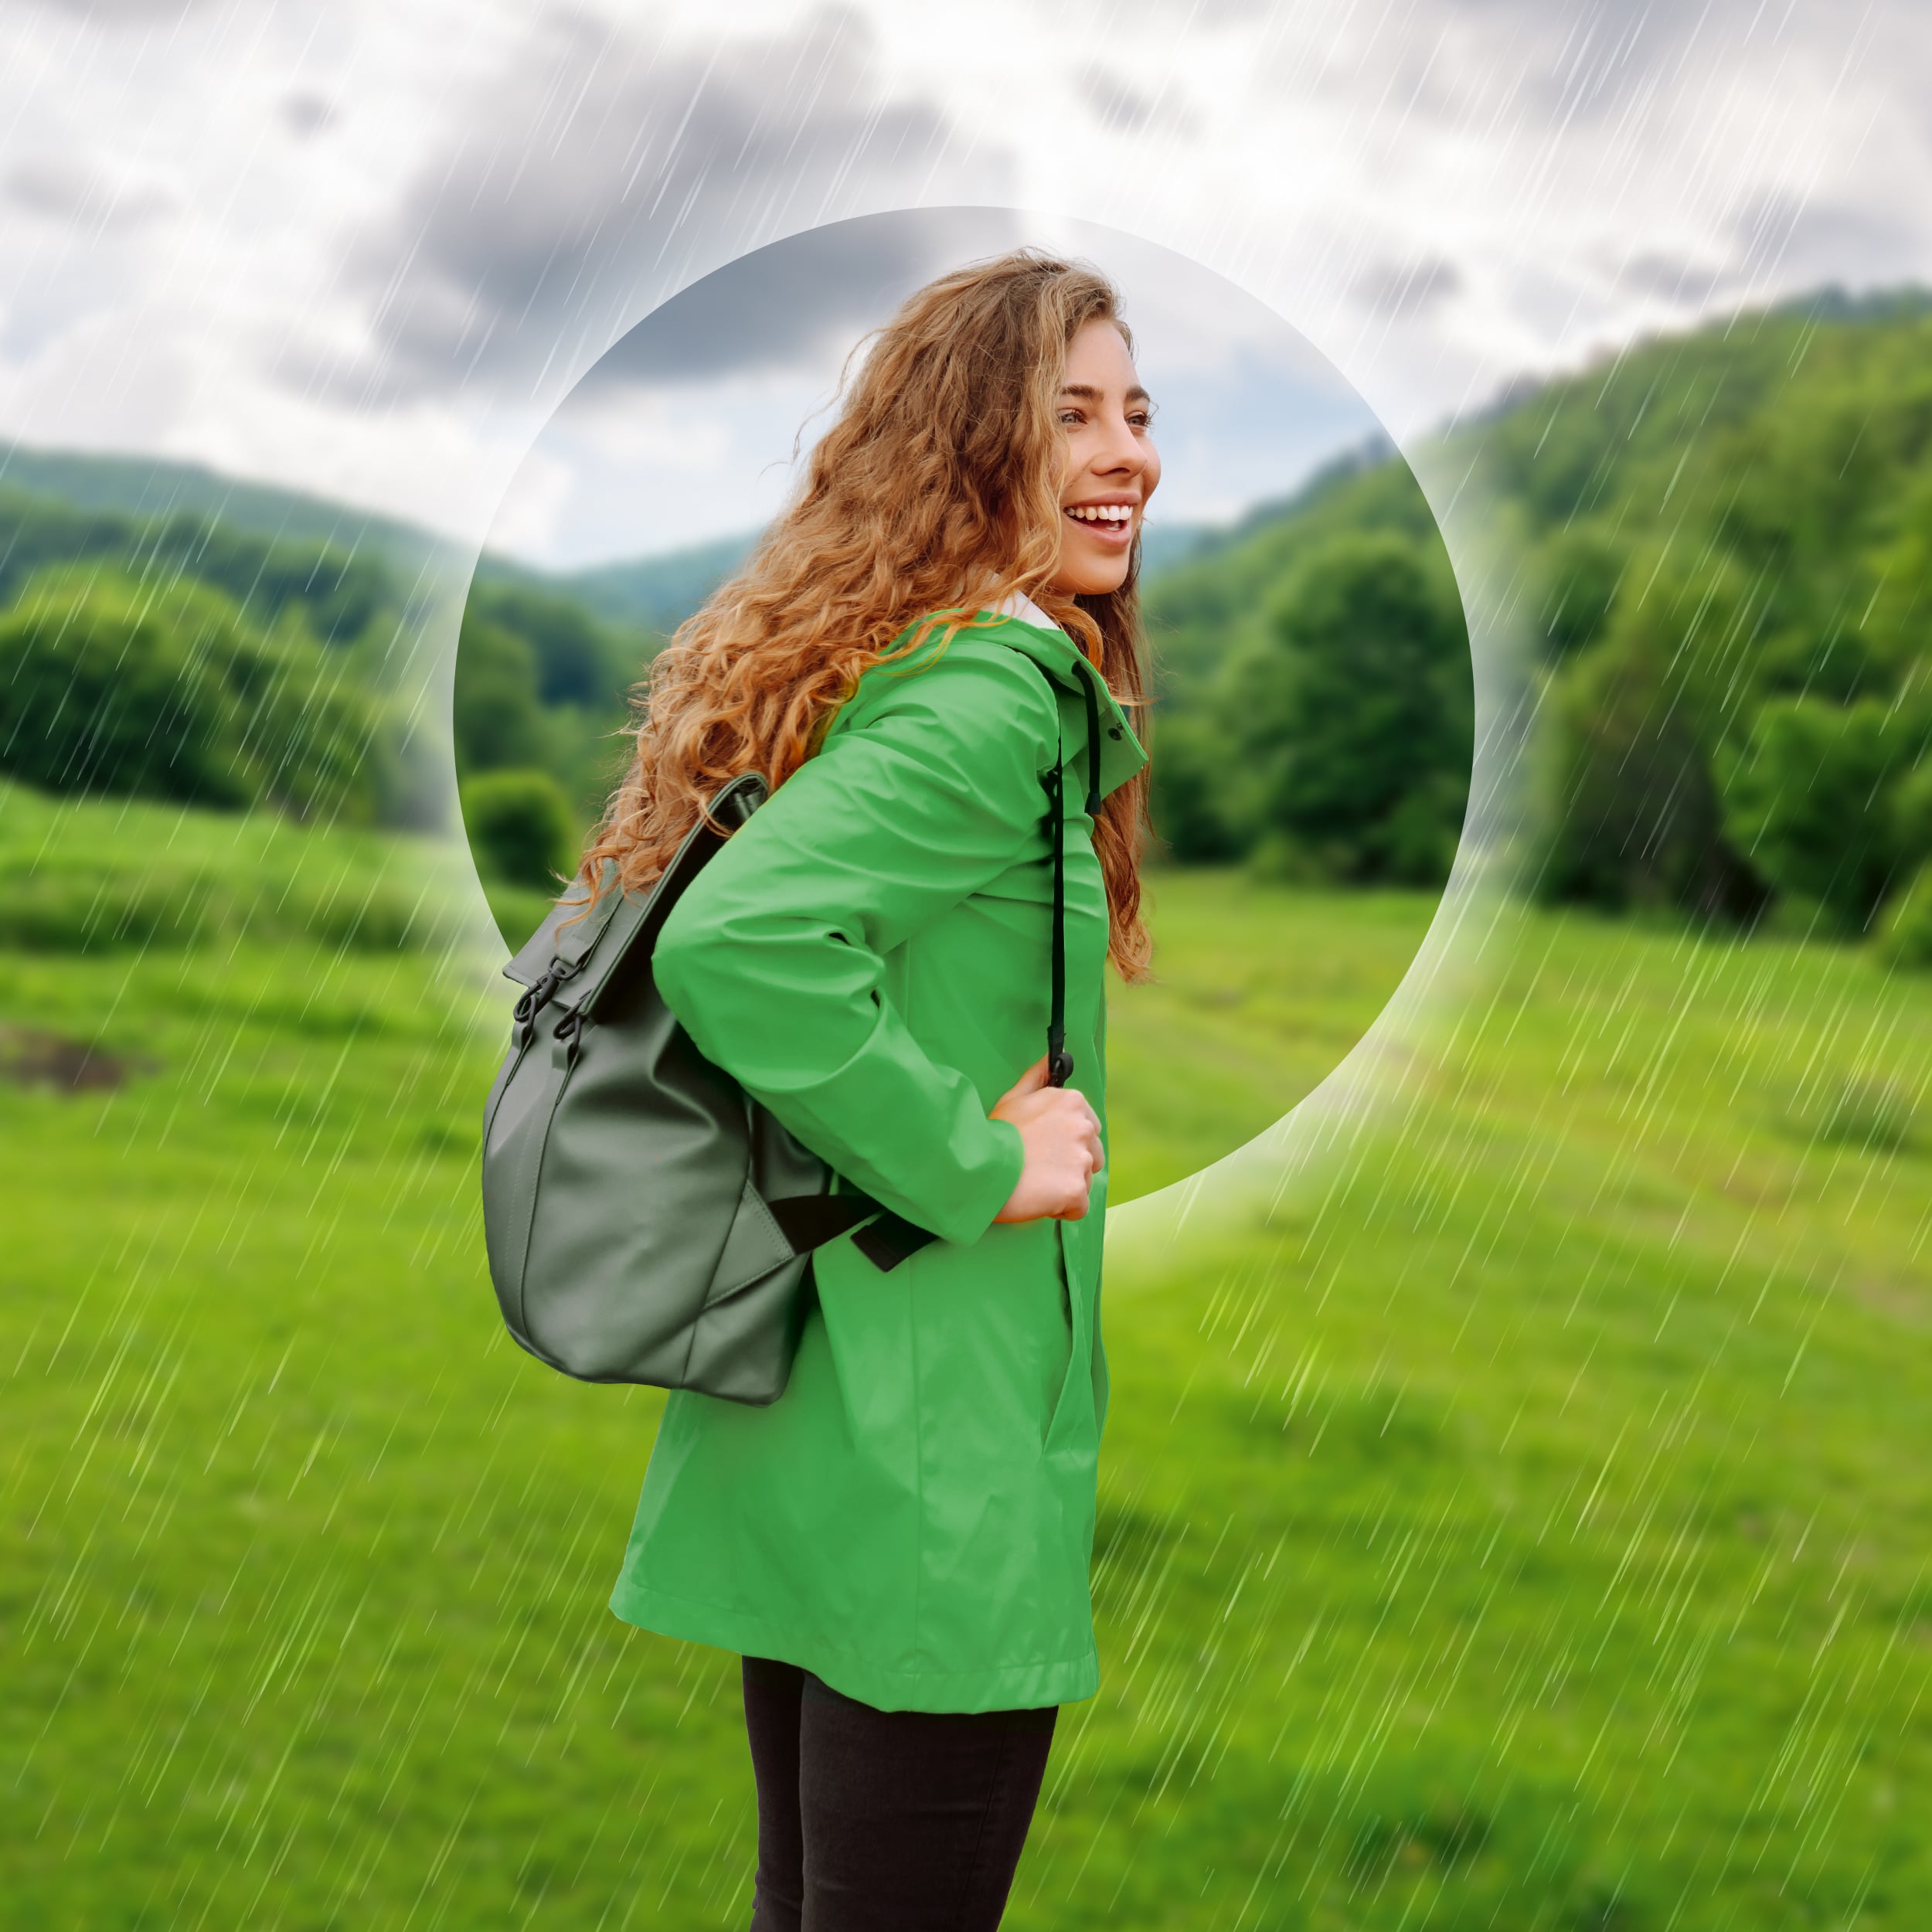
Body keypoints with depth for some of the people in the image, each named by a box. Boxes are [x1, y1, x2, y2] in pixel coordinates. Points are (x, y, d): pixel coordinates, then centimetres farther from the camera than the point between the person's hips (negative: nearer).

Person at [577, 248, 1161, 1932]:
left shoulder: (866, 668, 13)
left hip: (803, 1427, 10)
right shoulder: (986, 693, -18)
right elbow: (736, 942, -32)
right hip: (927, 1433, -10)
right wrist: (977, 1162, -21)